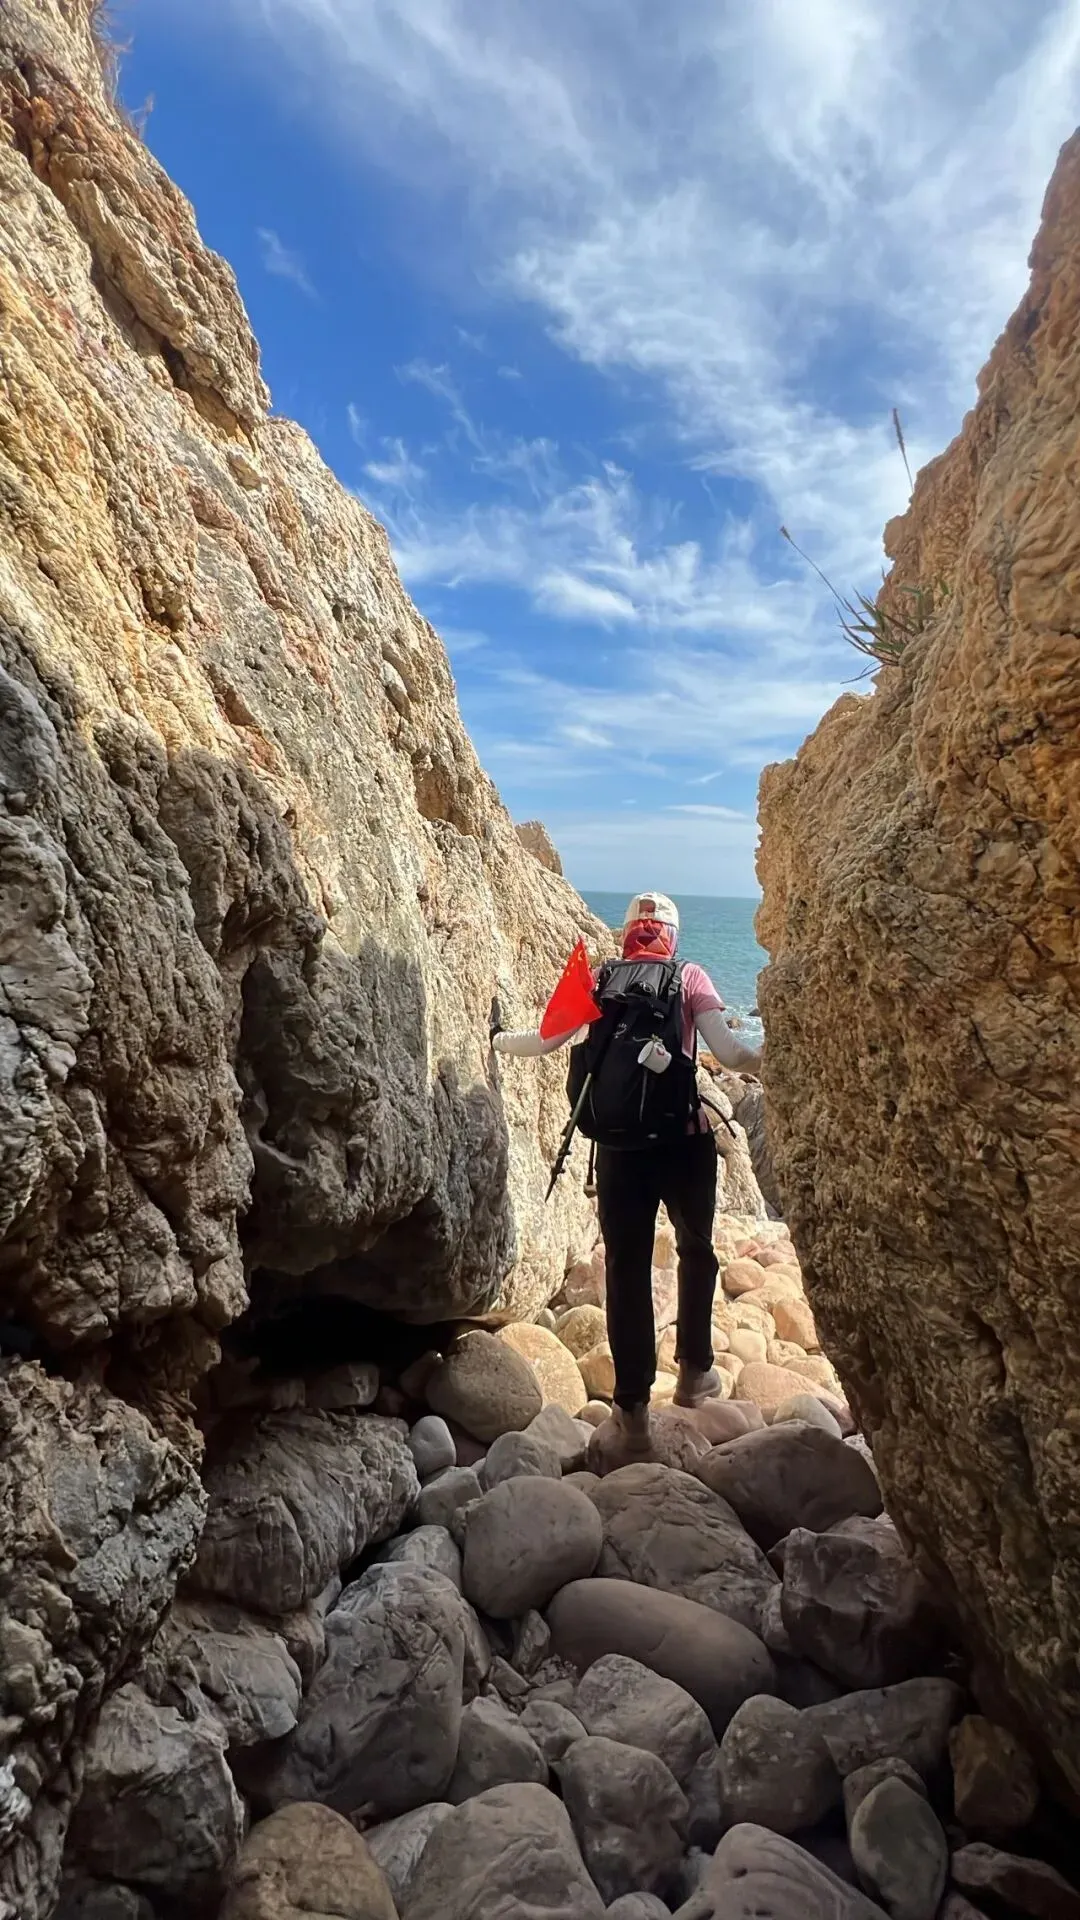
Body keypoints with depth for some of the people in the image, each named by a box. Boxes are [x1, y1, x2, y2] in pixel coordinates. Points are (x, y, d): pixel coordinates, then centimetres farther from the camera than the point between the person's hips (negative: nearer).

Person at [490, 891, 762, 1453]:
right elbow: (730, 1055, -11)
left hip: (618, 1147, 1)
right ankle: (694, 1369, 30)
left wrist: (496, 1039, 27)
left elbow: (542, 1041, 10)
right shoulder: (690, 978, 1)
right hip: (685, 1139, -1)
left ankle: (632, 1406, 13)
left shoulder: (598, 981, 8)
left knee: (626, 1268, 10)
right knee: (696, 1249, 23)